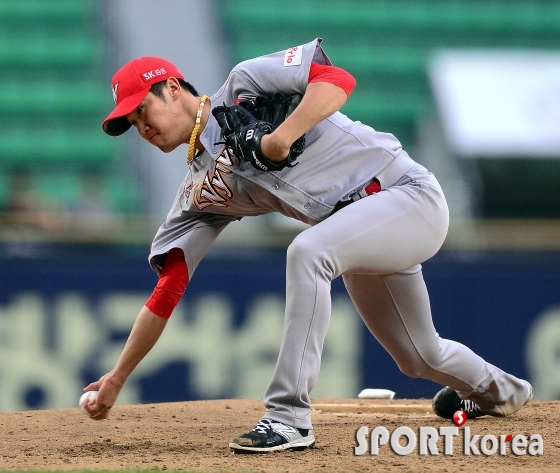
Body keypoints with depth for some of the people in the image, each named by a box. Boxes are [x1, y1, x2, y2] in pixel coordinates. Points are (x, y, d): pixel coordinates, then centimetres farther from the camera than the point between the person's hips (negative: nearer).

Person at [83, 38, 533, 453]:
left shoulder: (246, 86, -9)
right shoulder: (200, 192, 8)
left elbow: (338, 79, -21)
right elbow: (169, 287, 5)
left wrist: (282, 137, -32)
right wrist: (118, 378, 1)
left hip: (407, 190, -8)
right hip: (361, 238, 8)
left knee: (306, 251, -32)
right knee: (420, 357, 16)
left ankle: (289, 417, -30)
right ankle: (499, 390, 50)